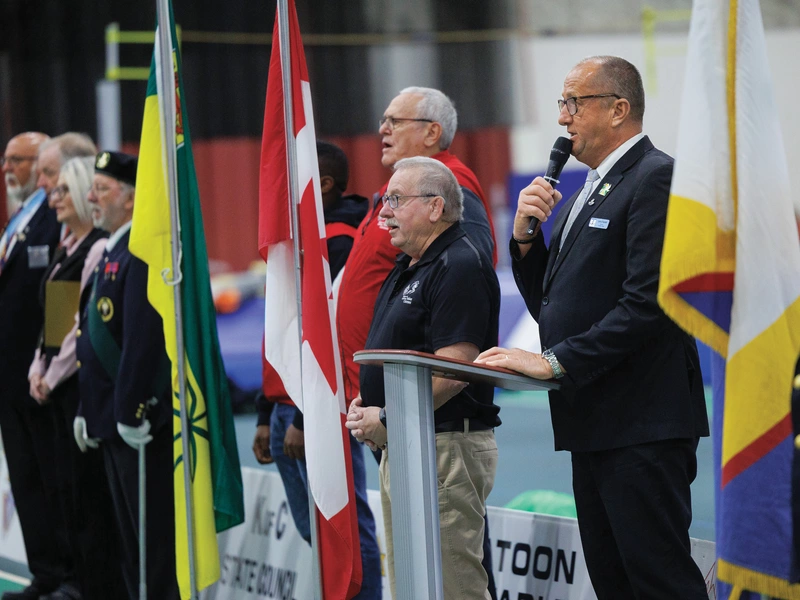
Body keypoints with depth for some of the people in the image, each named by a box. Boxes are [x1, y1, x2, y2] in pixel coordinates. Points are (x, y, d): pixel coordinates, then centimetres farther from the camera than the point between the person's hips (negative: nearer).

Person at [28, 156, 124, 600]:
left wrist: (53, 376, -11)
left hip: (84, 380, -9)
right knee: (69, 489, 12)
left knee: (89, 492, -5)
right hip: (59, 386, 9)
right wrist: (39, 369, 7)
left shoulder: (99, 248, -14)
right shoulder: (67, 248, 15)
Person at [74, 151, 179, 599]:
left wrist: (130, 412, -23)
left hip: (144, 423, -10)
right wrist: (88, 410, 19)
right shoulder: (112, 253, 17)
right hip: (112, 423, 10)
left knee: (157, 540, -5)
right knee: (132, 538, 15)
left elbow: (143, 338, -23)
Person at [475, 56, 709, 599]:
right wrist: (525, 234, 4)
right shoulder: (590, 191, 19)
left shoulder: (656, 178, -10)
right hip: (594, 425, 10)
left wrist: (555, 361, -19)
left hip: (642, 425, -10)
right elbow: (549, 305, 20)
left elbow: (647, 303, -20)